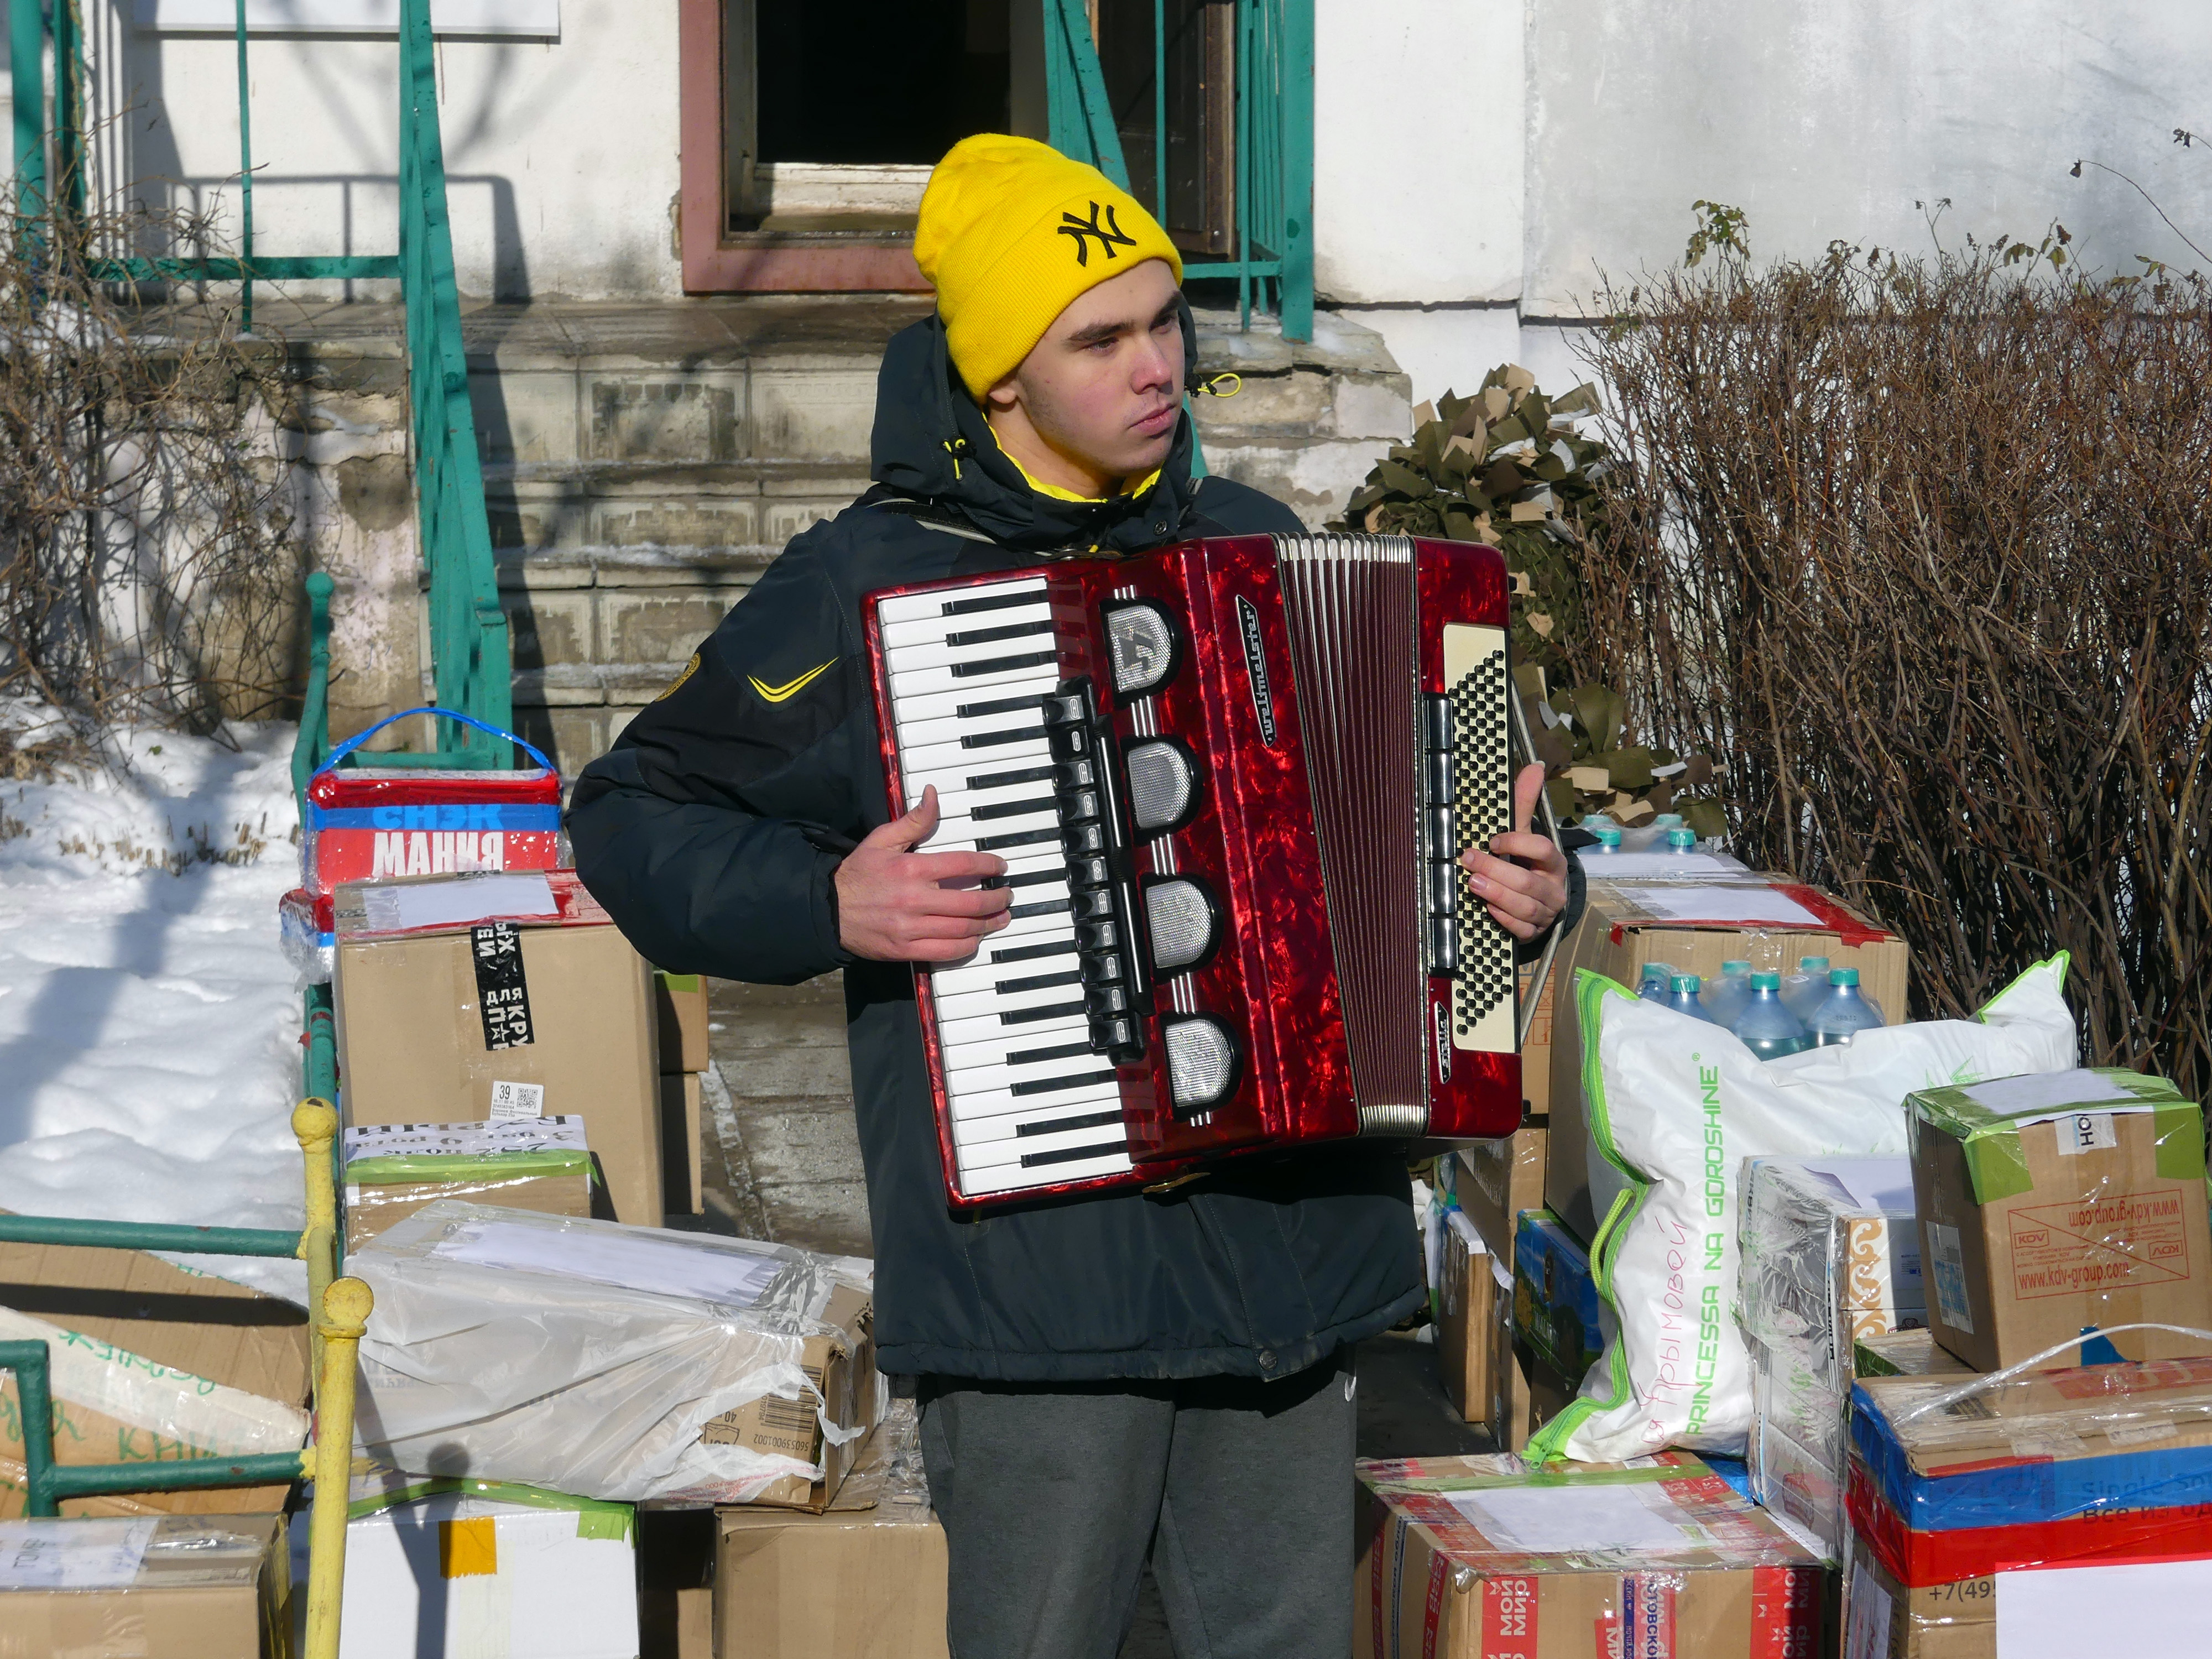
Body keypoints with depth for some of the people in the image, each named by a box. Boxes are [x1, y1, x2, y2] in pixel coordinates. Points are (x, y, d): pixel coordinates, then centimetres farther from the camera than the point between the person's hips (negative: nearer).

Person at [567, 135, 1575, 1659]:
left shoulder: (1251, 547, 11)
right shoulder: (866, 587, -5)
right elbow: (632, 817, -1)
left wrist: (1510, 887, 5)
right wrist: (826, 905, -17)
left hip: (1293, 1238, 5)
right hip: (1036, 1272, -5)